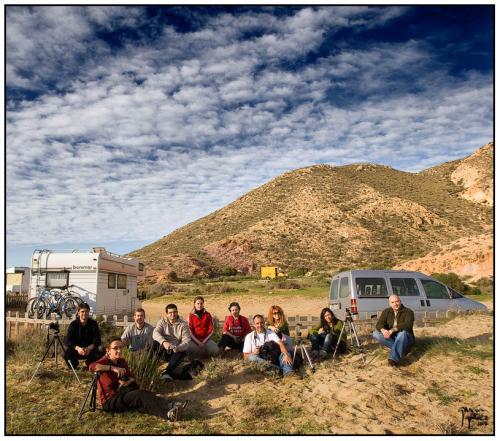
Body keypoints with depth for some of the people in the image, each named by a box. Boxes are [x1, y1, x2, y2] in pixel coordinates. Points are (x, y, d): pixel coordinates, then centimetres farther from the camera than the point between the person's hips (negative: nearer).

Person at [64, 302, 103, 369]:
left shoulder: (93, 323, -7)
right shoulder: (73, 324, -9)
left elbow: (97, 339, -13)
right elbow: (67, 340, -19)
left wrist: (89, 348, -35)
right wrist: (77, 348, -37)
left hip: (90, 350, 1)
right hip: (77, 350, 0)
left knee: (101, 351, -28)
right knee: (68, 352, -32)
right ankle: (73, 367, 3)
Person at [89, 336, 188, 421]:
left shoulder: (122, 361, 9)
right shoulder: (105, 361, -12)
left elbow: (132, 377, 11)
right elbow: (92, 367, -35)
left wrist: (128, 382, -12)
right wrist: (113, 368, -39)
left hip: (122, 395, 6)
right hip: (109, 401, -6)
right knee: (141, 394, -27)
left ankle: (168, 413, -44)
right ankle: (170, 406, -35)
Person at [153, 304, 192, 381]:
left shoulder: (183, 324, -1)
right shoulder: (162, 321, 3)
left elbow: (186, 341, -11)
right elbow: (155, 333, -15)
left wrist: (178, 348, -33)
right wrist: (164, 342, -36)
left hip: (176, 350, -1)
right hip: (163, 350, 1)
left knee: (182, 352, -33)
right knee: (155, 343, -27)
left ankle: (167, 372, -48)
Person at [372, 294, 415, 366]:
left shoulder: (408, 312, -9)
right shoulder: (386, 312, 2)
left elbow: (407, 325, -28)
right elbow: (379, 324, -10)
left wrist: (393, 330, -40)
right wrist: (383, 330, -34)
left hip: (406, 338, -4)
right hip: (391, 338, 4)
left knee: (403, 333, -38)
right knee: (375, 334, -19)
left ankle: (394, 359, -48)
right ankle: (400, 348, -22)